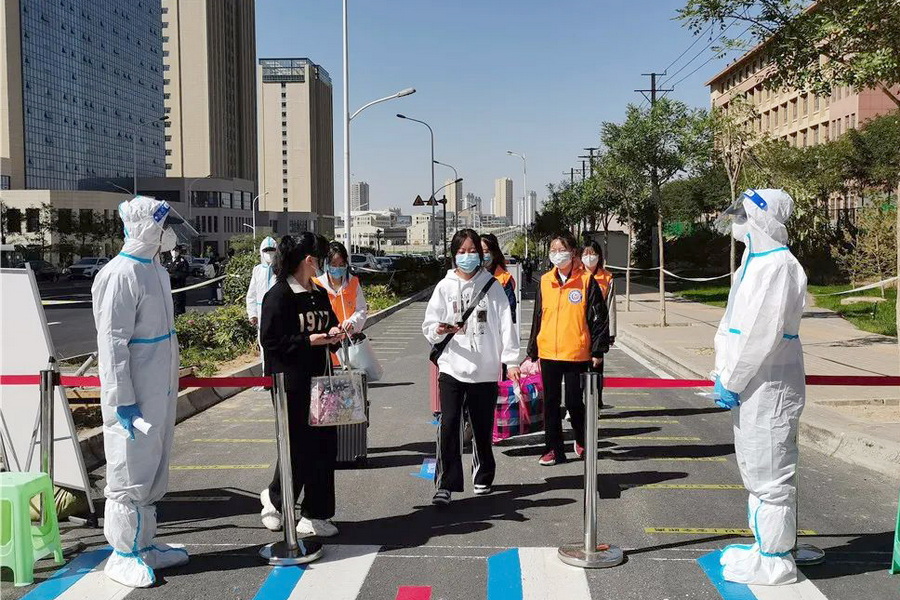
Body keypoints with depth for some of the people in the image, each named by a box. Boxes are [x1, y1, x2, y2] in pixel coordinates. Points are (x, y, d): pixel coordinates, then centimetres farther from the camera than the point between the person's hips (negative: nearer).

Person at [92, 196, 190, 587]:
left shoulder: (155, 269, 12)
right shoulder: (121, 275, -17)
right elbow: (113, 343, -20)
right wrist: (123, 401, -21)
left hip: (160, 392, 10)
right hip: (136, 397, -9)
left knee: (153, 471, 17)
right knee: (130, 474, 1)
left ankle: (144, 544, 30)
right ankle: (123, 555, 13)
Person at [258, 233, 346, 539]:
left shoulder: (319, 293, 14)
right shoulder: (278, 295, -10)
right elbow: (270, 340, -14)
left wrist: (335, 333, 3)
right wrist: (309, 340, -18)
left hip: (320, 380, 8)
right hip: (292, 384, -7)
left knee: (324, 445, 6)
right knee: (299, 448, -2)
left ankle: (315, 515, 16)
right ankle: (274, 498, 25)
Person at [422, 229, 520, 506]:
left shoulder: (492, 286, 5)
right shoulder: (445, 286, 6)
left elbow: (505, 324, 1)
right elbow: (429, 325, 7)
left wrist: (511, 360, -6)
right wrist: (439, 330, -16)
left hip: (486, 369, 0)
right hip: (452, 368, 0)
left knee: (483, 428, 10)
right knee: (448, 425, -11)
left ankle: (483, 478, 30)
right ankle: (445, 485, -6)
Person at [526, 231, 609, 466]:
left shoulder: (586, 280, -3)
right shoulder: (545, 281, 8)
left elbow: (599, 317, -2)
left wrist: (598, 351, -5)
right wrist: (532, 351, 14)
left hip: (577, 353, -4)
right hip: (548, 352, 4)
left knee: (574, 402, 2)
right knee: (550, 403, 7)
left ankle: (582, 441, 28)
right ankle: (554, 449, 17)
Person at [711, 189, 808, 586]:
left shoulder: (777, 265, -18)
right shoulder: (755, 262, 14)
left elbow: (764, 332, -23)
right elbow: (734, 323, 17)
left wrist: (731, 381, -17)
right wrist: (723, 373, 10)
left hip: (768, 386, -10)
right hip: (749, 385, 10)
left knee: (769, 471, -2)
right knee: (755, 468, 19)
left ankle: (774, 561, 9)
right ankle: (766, 545, 32)